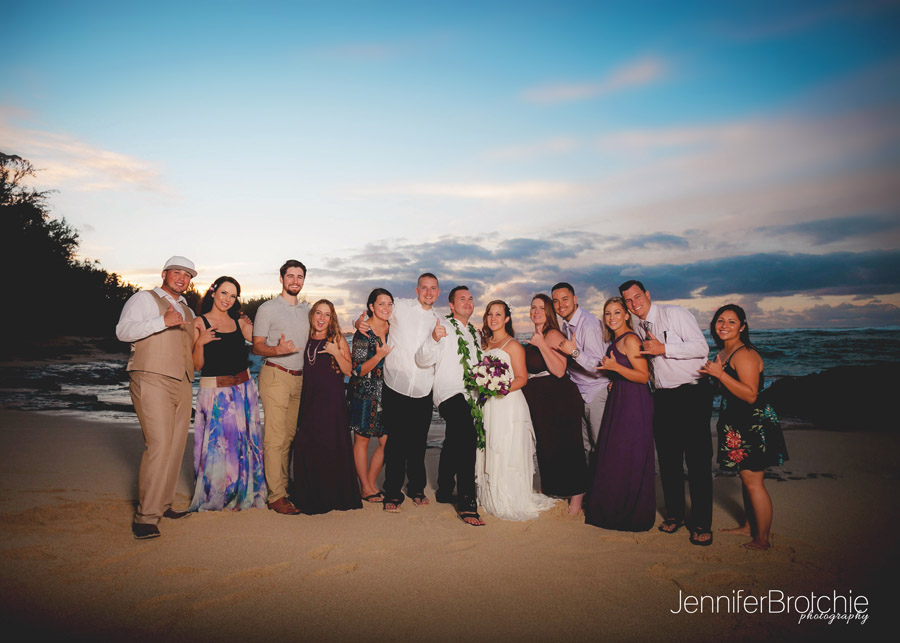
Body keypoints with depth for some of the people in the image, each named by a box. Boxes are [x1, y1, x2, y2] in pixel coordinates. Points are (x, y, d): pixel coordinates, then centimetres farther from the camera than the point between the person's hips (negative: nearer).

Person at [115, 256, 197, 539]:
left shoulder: (187, 310, 25)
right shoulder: (144, 299, 4)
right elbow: (123, 331, -13)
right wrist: (163, 321, -22)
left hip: (181, 385, 7)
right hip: (152, 381, -7)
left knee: (176, 446, 7)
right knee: (159, 445, -16)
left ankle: (163, 505, 18)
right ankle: (145, 516, -10)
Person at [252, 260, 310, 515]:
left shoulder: (307, 310, 17)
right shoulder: (268, 309, 0)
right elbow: (257, 346, -4)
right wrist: (277, 350, -23)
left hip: (299, 378, 6)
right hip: (275, 376, -5)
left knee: (290, 435, 7)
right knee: (276, 437, -6)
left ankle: (283, 484, 18)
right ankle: (275, 496, -3)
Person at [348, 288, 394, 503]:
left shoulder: (392, 328, 6)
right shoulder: (363, 333, -13)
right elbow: (357, 371, -15)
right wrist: (379, 356, -26)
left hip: (386, 392, 6)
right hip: (364, 392, -6)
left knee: (386, 441, 4)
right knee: (362, 440, 5)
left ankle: (370, 484, 21)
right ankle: (365, 488, 18)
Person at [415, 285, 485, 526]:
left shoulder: (474, 333, 19)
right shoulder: (444, 327, -4)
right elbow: (422, 359, -15)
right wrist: (434, 339, -32)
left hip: (469, 397, 9)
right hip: (449, 395, -8)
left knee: (454, 444, 21)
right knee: (467, 438, -28)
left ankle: (444, 492, 38)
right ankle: (467, 504, -28)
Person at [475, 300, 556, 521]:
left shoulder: (513, 345, -5)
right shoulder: (485, 343, 15)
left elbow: (522, 378, -10)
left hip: (508, 405, -6)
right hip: (488, 407, 7)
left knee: (507, 453, -4)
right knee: (489, 452, 9)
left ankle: (511, 503, 7)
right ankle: (490, 498, 20)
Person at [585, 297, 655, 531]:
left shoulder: (630, 339, -13)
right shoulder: (615, 340, 15)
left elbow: (644, 376, -18)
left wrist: (615, 367, -25)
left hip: (634, 404, -10)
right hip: (619, 400, 10)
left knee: (627, 458, -2)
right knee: (613, 456, 13)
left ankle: (632, 515, 12)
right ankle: (615, 511, 25)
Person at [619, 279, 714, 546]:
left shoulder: (675, 314, -6)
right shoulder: (637, 329, 13)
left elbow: (701, 346, -14)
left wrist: (663, 349, -19)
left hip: (692, 396, -6)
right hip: (662, 398, 6)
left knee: (698, 460, -3)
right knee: (668, 459, 10)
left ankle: (701, 524, 8)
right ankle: (674, 514, 25)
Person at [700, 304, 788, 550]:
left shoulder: (744, 354, -18)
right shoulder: (723, 352, 12)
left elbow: (750, 395, -25)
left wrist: (719, 373, -26)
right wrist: (709, 373, 6)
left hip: (753, 426, -9)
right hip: (738, 425, 9)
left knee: (753, 481, -3)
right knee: (746, 477, 18)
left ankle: (762, 539, 8)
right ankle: (749, 525, 30)